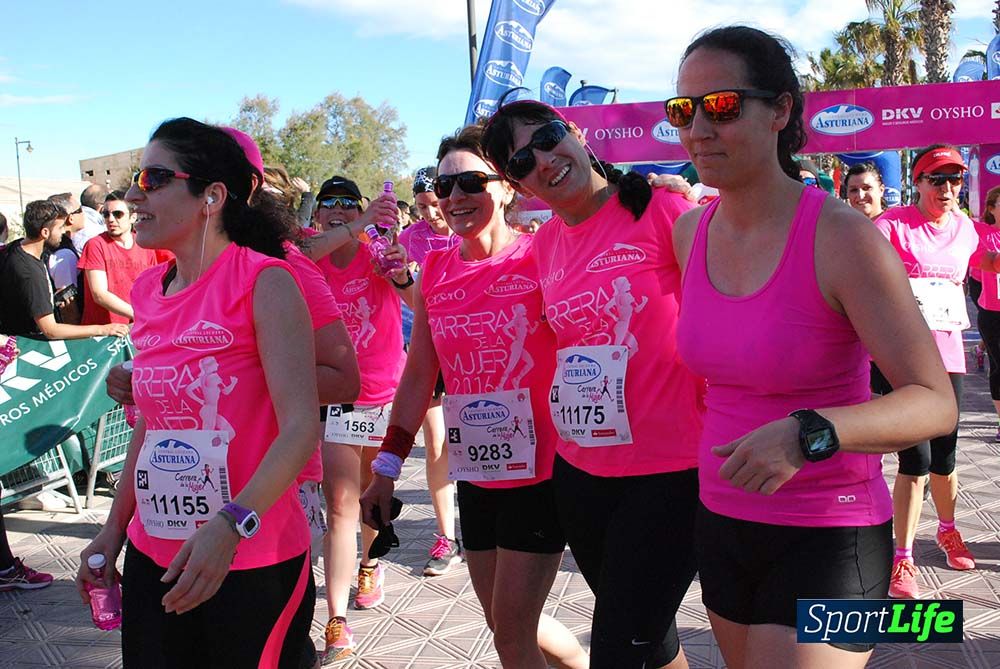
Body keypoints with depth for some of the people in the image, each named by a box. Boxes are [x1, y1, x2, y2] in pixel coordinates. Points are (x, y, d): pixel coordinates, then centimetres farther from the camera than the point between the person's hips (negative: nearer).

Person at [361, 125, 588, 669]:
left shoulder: (542, 258, -11)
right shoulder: (434, 274, 4)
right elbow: (418, 377, 9)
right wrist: (387, 467, 9)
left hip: (540, 470, -5)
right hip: (475, 474, 6)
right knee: (505, 623, 16)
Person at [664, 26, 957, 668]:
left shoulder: (844, 238, -18)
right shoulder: (689, 233, 0)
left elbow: (936, 403, -22)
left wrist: (808, 434, -35)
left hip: (828, 538, -6)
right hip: (721, 519, 6)